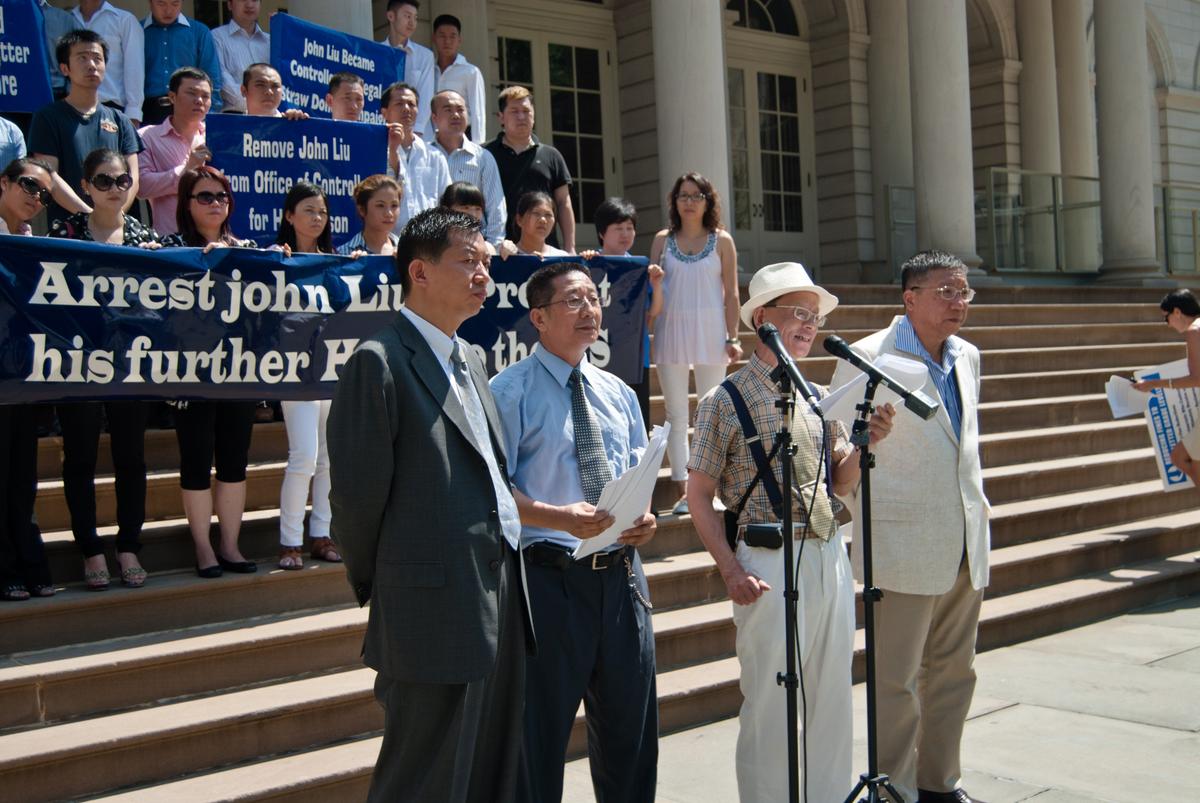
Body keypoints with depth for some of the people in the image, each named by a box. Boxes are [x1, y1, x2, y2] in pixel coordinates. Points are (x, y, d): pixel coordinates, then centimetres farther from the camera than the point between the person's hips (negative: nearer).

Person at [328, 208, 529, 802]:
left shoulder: (470, 360, 16)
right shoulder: (380, 362, -12)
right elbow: (357, 495, -13)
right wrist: (374, 588, -1)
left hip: (501, 604, 8)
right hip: (436, 614, -8)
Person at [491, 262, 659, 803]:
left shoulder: (618, 393, 12)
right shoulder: (511, 391, -7)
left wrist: (645, 515, -6)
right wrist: (562, 518, -27)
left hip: (621, 573, 6)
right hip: (550, 576, -6)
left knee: (631, 729, 17)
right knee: (539, 735, 6)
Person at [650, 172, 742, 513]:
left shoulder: (722, 241, 5)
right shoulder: (662, 240, 9)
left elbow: (731, 293, 3)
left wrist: (733, 337, -2)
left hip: (710, 331, -1)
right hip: (670, 331, 1)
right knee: (676, 414, 3)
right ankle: (683, 491, 8)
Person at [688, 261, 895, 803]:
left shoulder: (818, 398, 11)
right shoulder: (727, 400, -6)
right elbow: (699, 495, -6)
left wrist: (864, 444, -2)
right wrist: (732, 572, -13)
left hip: (829, 558, 6)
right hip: (769, 564, -6)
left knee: (832, 698, 13)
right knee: (769, 704, 3)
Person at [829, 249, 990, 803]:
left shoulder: (967, 357, 12)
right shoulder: (867, 358, -11)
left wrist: (976, 503, 17)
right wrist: (866, 513, -7)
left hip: (967, 543, 7)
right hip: (906, 544, -7)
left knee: (954, 672, 15)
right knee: (897, 680, 1)